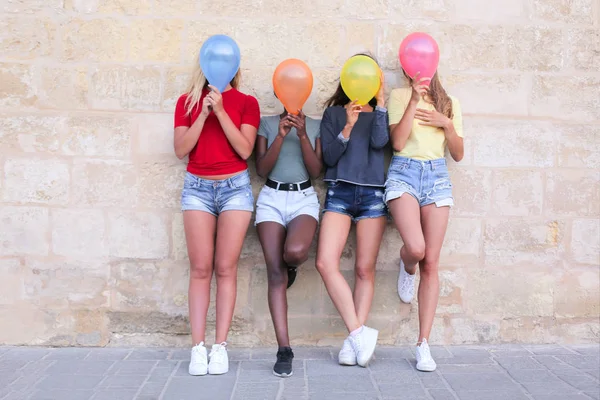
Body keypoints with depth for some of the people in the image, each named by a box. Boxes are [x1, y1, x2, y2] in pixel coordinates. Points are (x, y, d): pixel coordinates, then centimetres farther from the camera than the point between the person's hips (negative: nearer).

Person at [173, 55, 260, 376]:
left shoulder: (246, 103, 5)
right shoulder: (188, 101, 8)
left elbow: (245, 149, -7)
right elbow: (181, 149, -2)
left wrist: (220, 111, -13)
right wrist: (204, 113, -11)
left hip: (235, 187, -1)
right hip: (197, 187, 1)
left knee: (226, 268, -3)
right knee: (200, 269, -2)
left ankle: (220, 346, 1)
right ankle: (198, 347, 0)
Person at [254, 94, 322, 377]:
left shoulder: (316, 126, 8)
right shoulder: (266, 124, 7)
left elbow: (316, 171, -2)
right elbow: (261, 170, -2)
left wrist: (303, 135, -13)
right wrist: (281, 135, -13)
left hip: (304, 198, -1)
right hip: (271, 198, 1)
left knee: (294, 251, -32)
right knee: (275, 272, -10)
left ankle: (292, 266, 8)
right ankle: (284, 350, -8)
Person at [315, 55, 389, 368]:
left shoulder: (380, 113, 12)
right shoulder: (334, 113, 12)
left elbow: (380, 141, -9)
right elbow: (329, 157, 2)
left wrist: (381, 100, -6)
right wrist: (348, 127, -10)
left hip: (372, 194, 0)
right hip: (340, 192, 0)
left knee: (365, 269, -1)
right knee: (326, 262, -17)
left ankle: (353, 340, 4)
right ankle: (359, 332, -11)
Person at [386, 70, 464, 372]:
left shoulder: (450, 104, 14)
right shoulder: (400, 96, 6)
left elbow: (458, 154, 11)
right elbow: (397, 143, -8)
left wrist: (446, 124, -4)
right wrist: (414, 99, -11)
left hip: (437, 177, 3)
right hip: (404, 174, -2)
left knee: (430, 263, -4)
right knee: (415, 248, -25)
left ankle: (423, 344, 1)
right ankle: (406, 266, 16)